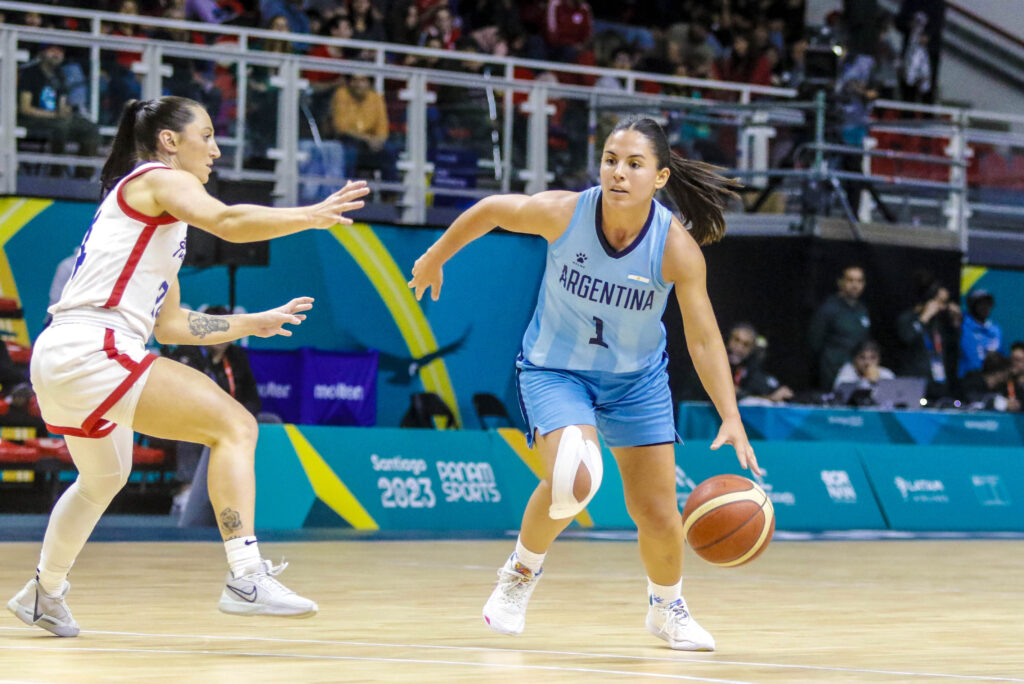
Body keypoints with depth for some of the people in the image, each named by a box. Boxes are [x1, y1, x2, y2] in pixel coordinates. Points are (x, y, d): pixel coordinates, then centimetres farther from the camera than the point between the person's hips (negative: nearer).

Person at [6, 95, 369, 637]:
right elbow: (227, 222, -22)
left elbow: (170, 326, 28)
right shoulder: (158, 179, -1)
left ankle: (43, 596, 51)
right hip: (88, 350, -11)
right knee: (233, 424, -16)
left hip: (60, 364, 11)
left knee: (103, 479, 35)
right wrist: (312, 216, -21)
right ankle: (246, 579, -27)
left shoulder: (161, 220, 26)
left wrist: (252, 323, 30)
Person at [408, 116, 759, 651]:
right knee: (573, 481, -26)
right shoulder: (562, 212, -25)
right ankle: (521, 572, 4)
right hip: (555, 368, -2)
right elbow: (491, 210, -6)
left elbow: (703, 338, -19)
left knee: (657, 512, 2)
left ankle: (667, 610, 33)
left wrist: (730, 418, -28)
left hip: (636, 377, 2)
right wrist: (433, 259, 8)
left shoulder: (677, 248, -24)